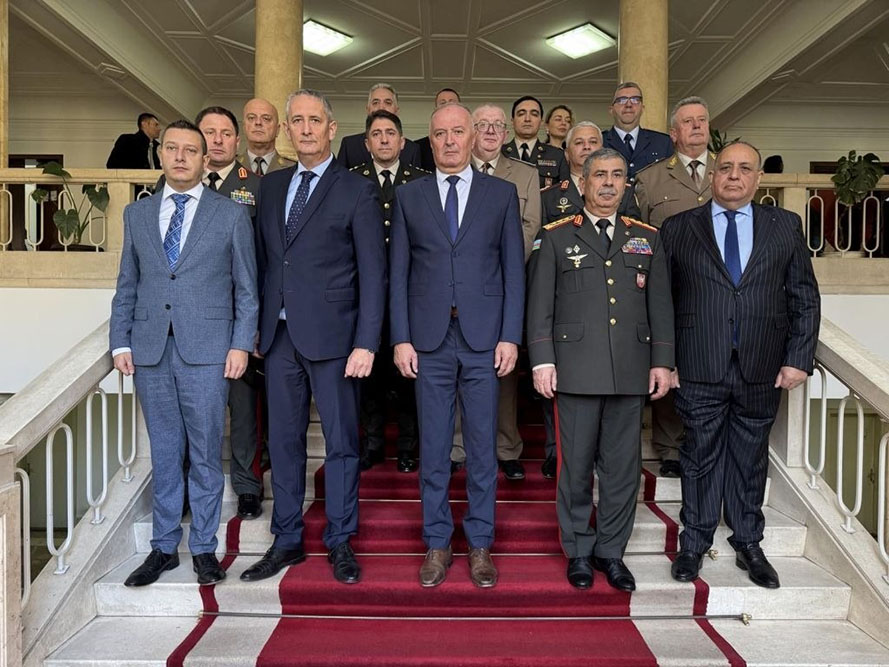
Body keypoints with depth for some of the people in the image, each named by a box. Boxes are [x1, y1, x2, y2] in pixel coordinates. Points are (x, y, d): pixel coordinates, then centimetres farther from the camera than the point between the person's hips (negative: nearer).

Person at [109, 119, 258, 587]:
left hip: (206, 351, -3)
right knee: (163, 453, 11)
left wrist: (241, 345, -6)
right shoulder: (136, 214, 13)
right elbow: (127, 286, 14)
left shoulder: (231, 215, 4)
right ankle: (164, 547, 23)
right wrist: (120, 343, 5)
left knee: (205, 453, 4)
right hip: (150, 351, 3)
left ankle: (203, 548, 18)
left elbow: (246, 289, 2)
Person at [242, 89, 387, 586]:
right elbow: (263, 260, 14)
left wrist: (366, 343, -13)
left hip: (332, 335, -4)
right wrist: (257, 324, 7)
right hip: (280, 335, 5)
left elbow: (373, 273, -6)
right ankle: (288, 540, 25)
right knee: (284, 441, 11)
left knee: (341, 441, 5)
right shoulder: (271, 186, 14)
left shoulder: (358, 190, -2)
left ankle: (340, 543, 20)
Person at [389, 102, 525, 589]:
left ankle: (479, 545, 20)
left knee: (482, 446, 6)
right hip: (429, 339, 1)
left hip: (483, 338, 0)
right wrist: (401, 338, -2)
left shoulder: (502, 194, 7)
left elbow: (514, 270, 4)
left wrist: (510, 336, -4)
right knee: (433, 447, 7)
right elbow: (398, 272, 6)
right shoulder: (408, 196, 9)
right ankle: (437, 544, 21)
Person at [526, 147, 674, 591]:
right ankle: (578, 551, 21)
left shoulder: (647, 238, 14)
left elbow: (660, 305, 12)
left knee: (623, 466, 8)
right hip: (576, 368, -2)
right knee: (576, 465, 5)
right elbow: (539, 304, 1)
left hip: (631, 370, 3)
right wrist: (542, 360, -6)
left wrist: (662, 361, 5)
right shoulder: (556, 237, 6)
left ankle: (611, 551, 23)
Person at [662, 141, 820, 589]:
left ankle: (748, 545, 29)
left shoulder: (785, 226, 8)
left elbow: (805, 298, 7)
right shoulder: (678, 228, 4)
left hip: (762, 368, 2)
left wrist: (799, 358, -1)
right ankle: (694, 544, 24)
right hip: (700, 368, -1)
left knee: (751, 457, 13)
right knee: (701, 455, 8)